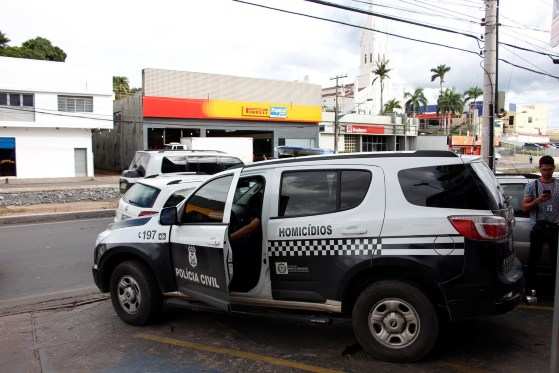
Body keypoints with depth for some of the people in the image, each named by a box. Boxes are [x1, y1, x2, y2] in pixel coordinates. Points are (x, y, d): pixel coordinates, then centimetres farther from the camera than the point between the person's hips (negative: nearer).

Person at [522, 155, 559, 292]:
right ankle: (530, 288, 10)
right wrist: (538, 200, -17)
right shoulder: (532, 185, 2)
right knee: (534, 259, 3)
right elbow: (525, 207, -1)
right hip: (539, 227, -1)